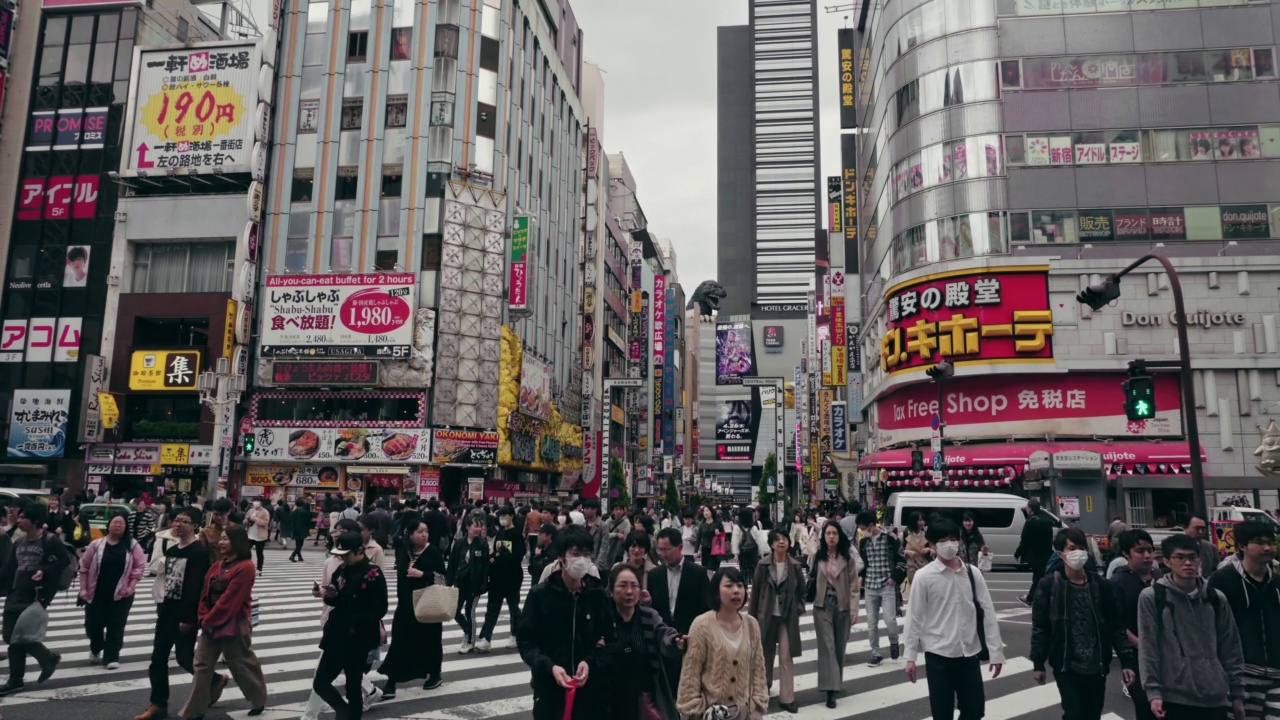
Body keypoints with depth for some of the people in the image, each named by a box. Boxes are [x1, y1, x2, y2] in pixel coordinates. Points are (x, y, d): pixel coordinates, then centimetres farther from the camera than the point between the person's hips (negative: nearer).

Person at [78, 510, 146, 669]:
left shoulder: (132, 545, -2)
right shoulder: (96, 544, -1)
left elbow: (139, 567, -2)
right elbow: (84, 567, 3)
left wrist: (131, 587, -10)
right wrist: (83, 589, -2)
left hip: (121, 594, -1)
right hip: (96, 593, 1)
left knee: (115, 627, 0)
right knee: (93, 625, 9)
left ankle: (112, 657, 12)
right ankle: (96, 649, 39)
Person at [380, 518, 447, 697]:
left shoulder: (433, 551, -11)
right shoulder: (403, 551, 2)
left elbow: (441, 577, -14)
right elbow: (401, 574, 15)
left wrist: (422, 574, -24)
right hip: (406, 603, 3)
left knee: (430, 639, 9)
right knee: (400, 641, 1)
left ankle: (435, 675, 27)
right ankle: (391, 681, 4)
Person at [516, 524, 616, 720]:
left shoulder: (598, 595, -2)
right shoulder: (540, 594, -6)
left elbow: (609, 639, 5)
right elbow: (525, 640, -4)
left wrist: (591, 662, -13)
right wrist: (549, 666, -18)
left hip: (589, 689, 2)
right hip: (549, 687, -1)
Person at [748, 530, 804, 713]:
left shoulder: (794, 566, -4)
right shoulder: (763, 565, -8)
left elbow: (801, 591, 7)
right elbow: (755, 591, -3)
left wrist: (798, 609, -4)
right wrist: (752, 616, -2)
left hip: (787, 617, 0)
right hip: (766, 615, 0)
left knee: (786, 656, -2)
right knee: (765, 654, 14)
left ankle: (787, 697, 4)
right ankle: (764, 685, 37)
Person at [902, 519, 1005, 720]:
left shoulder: (973, 573, 0)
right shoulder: (924, 576, -9)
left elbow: (988, 613, 3)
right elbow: (914, 618, -5)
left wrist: (996, 651, 1)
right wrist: (911, 656, -6)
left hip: (969, 653, 3)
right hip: (938, 654, -3)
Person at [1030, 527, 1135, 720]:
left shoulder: (1101, 585, 1)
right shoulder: (1049, 585, -7)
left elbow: (1116, 626, 5)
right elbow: (1040, 627, -3)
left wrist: (1127, 661, 0)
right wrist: (1038, 663, -2)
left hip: (1096, 666, 3)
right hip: (1066, 666, -3)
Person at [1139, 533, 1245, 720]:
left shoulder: (1216, 599, 8)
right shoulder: (1152, 597, -4)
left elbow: (1231, 649, 12)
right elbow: (1148, 650, -6)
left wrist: (1237, 693, 11)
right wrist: (1153, 692, -11)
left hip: (1215, 698, 4)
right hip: (1174, 699, -4)